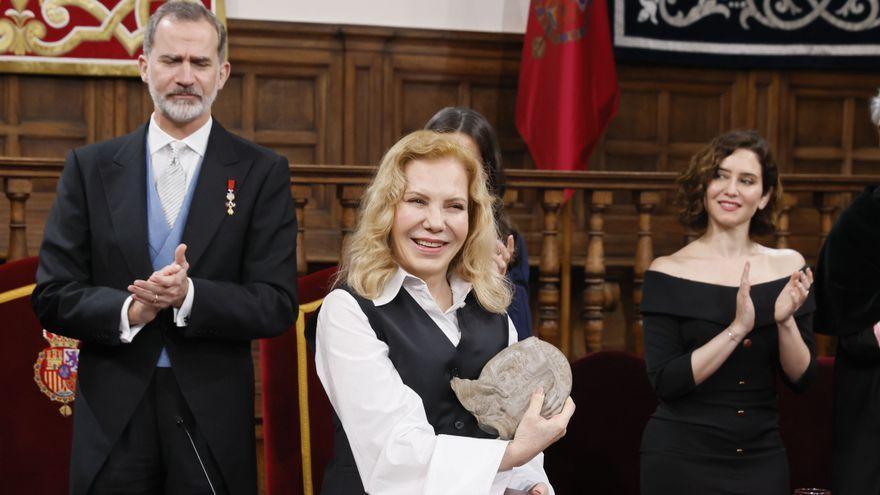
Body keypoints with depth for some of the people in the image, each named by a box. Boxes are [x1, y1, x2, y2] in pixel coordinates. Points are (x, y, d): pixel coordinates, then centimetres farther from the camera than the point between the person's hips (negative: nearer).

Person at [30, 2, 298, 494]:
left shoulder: (263, 172, 0)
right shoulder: (90, 167, 4)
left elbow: (278, 305, -5)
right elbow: (52, 296, 2)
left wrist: (188, 295, -21)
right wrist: (129, 310, -16)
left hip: (213, 419, -1)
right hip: (112, 417, 1)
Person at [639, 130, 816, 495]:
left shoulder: (788, 266, 1)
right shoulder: (669, 272, -7)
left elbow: (802, 379, 1)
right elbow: (665, 383, -14)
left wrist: (785, 321, -16)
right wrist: (737, 328, -21)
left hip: (763, 457, 3)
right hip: (681, 459, -2)